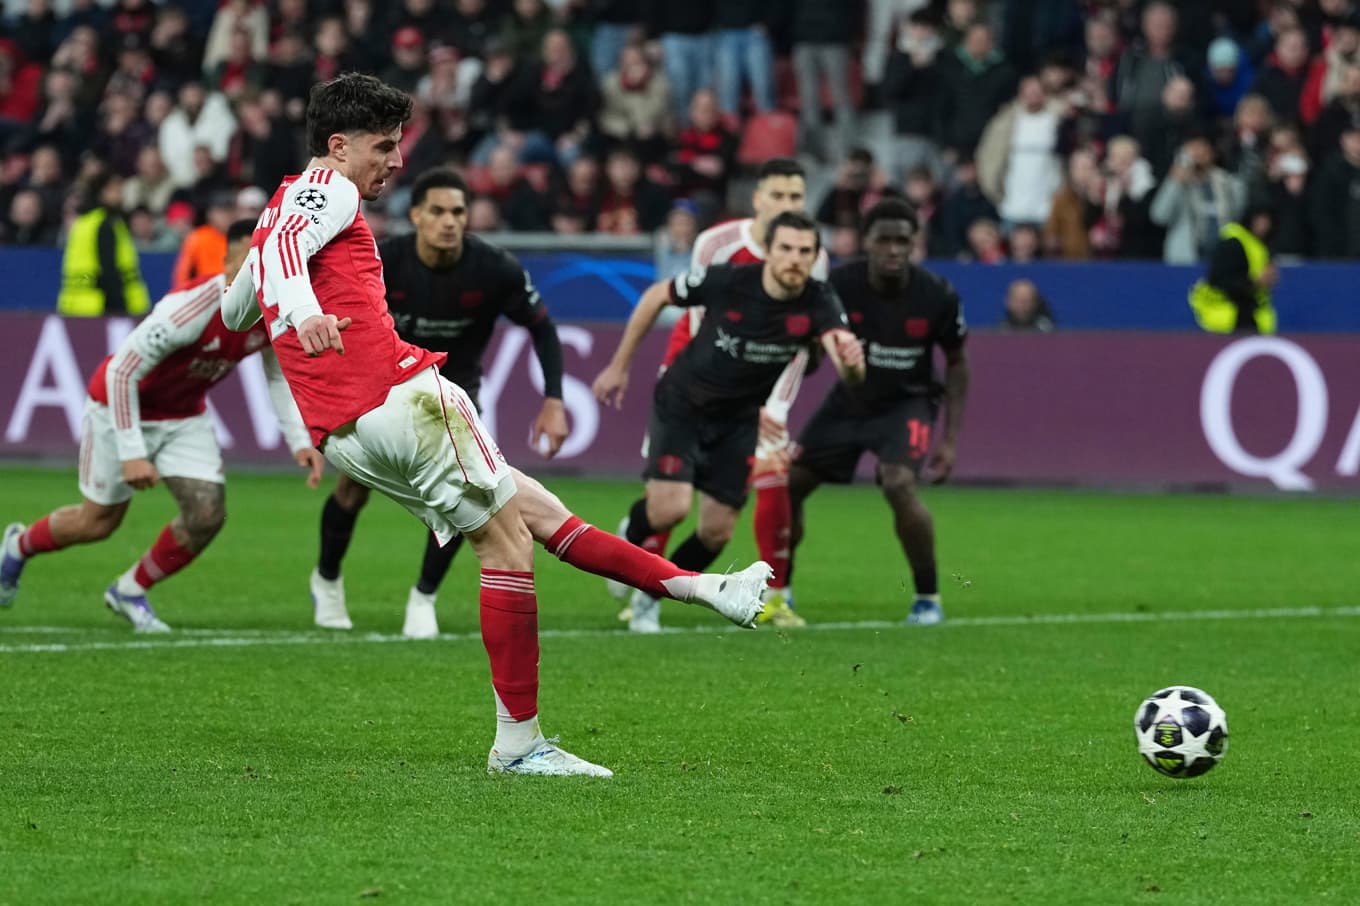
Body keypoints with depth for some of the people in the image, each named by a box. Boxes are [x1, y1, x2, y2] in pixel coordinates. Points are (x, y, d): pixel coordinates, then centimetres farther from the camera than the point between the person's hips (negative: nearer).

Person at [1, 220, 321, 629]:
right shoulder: (189, 310, -37)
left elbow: (279, 376, 4)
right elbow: (121, 373, -31)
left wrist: (299, 441, -7)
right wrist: (132, 454, -32)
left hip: (185, 415, 6)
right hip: (122, 408, -6)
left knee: (206, 514, -10)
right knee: (98, 522, 7)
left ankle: (130, 593, 13)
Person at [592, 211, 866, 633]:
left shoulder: (818, 305, -23)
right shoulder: (725, 281, -26)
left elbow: (848, 369, -39)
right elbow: (656, 296, -8)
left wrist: (851, 361, -65)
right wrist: (619, 366, -2)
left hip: (737, 421, 3)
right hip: (681, 404, -3)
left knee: (716, 532, 2)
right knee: (670, 508, -21)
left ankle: (649, 598, 28)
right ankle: (632, 535, 16)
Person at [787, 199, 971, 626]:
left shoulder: (937, 296, -20)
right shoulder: (838, 285, -20)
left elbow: (956, 363, -4)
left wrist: (950, 439, -8)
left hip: (906, 403, -3)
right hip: (849, 399, 3)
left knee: (899, 484, -28)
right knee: (788, 484, -2)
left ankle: (928, 597, -9)